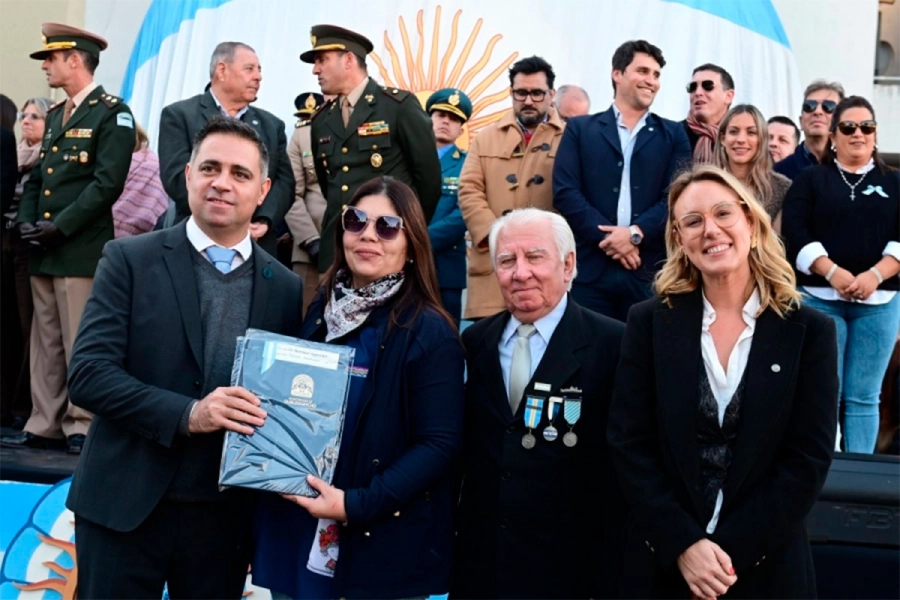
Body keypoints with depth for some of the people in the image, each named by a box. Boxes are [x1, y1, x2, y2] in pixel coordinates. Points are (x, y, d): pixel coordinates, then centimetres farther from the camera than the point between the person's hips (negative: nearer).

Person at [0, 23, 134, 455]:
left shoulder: (112, 113, -6)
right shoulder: (55, 114, 19)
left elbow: (107, 183, -15)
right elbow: (37, 178, 21)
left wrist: (60, 227, -16)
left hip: (83, 249, -8)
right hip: (44, 251, 8)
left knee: (80, 344, -4)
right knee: (45, 343, 11)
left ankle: (83, 427, 4)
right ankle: (45, 426, 17)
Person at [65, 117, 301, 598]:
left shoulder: (285, 288, 3)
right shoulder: (129, 260, -3)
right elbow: (88, 373, -10)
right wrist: (186, 414, -22)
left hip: (226, 513, 2)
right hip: (125, 505, -2)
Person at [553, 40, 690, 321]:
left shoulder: (672, 134, 13)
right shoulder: (580, 129, 10)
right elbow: (565, 192, 0)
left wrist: (635, 233, -13)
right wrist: (608, 237, -11)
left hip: (649, 271, 1)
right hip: (590, 269, -1)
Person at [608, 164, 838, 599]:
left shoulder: (809, 331, -2)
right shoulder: (650, 322, -2)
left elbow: (809, 459, -6)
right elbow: (629, 444, -5)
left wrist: (728, 550, -13)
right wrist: (683, 544, -14)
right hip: (660, 562, 0)